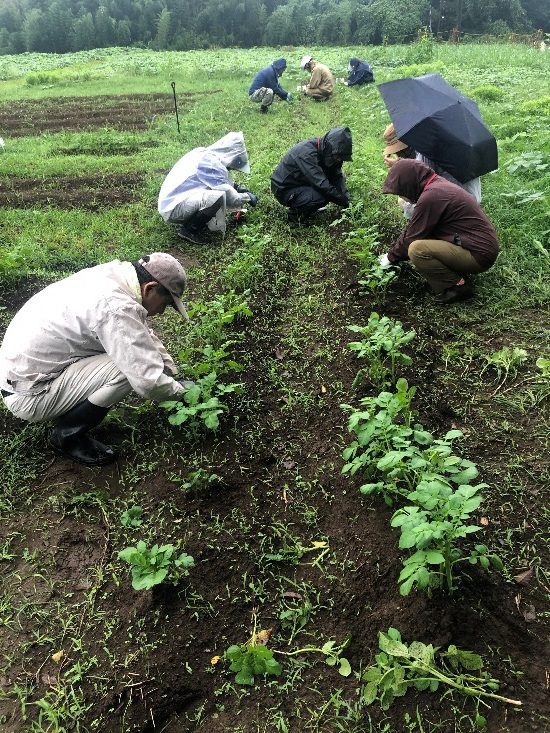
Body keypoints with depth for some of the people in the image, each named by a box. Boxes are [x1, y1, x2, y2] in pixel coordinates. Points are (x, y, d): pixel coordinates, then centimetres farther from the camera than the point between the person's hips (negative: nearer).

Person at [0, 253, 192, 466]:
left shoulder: (109, 275, 1)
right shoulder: (117, 308, -28)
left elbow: (146, 336, 15)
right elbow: (149, 382, -29)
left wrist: (174, 374, 13)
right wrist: (180, 390, -8)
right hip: (28, 397, -9)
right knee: (128, 368, -22)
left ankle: (67, 412, 15)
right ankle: (68, 435, -1)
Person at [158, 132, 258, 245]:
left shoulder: (204, 153, 7)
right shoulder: (210, 163, -19)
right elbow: (230, 198, -16)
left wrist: (237, 187, 23)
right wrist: (247, 197, 1)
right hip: (173, 209, -10)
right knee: (218, 196, -26)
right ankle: (189, 230, -7)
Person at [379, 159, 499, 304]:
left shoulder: (431, 196, -20)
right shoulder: (437, 184, 10)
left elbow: (412, 238, -12)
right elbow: (411, 229, 16)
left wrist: (391, 258, 3)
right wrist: (392, 252, 17)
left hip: (479, 255, -10)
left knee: (417, 249, -22)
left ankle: (458, 286, -8)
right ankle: (458, 275, 10)